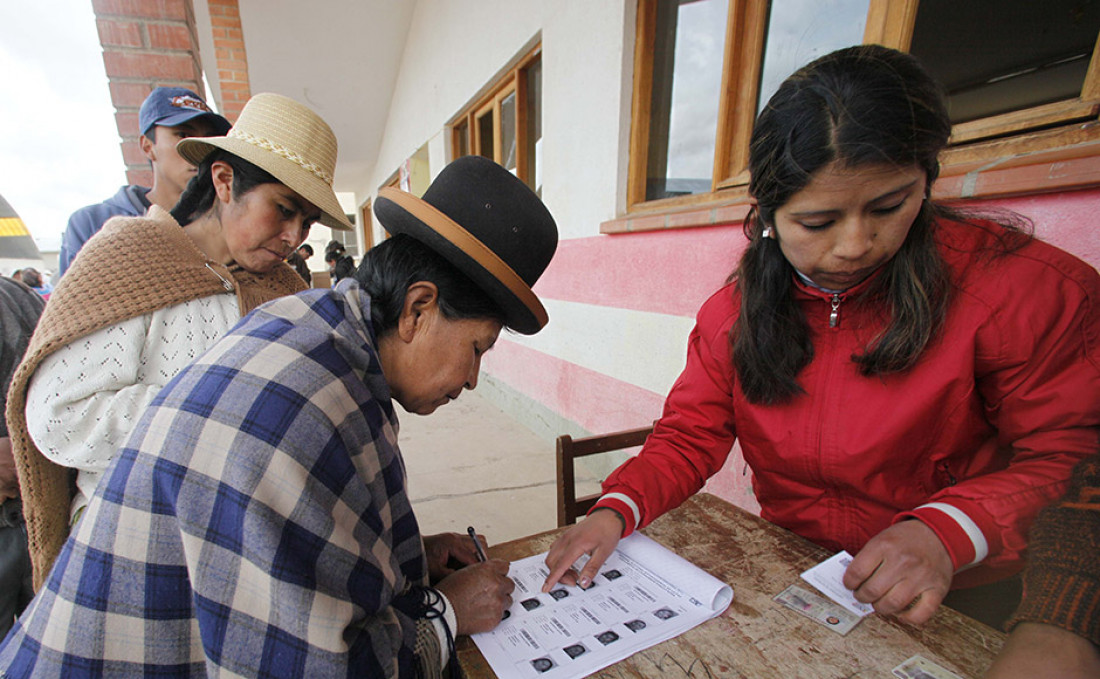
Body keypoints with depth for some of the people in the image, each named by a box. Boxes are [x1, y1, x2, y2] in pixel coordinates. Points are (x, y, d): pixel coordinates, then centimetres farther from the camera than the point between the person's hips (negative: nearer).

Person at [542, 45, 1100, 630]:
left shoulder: (1020, 288, -14)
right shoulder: (733, 312, -9)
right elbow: (689, 437, -8)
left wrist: (949, 531, -26)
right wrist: (618, 509, -24)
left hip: (955, 597, 0)